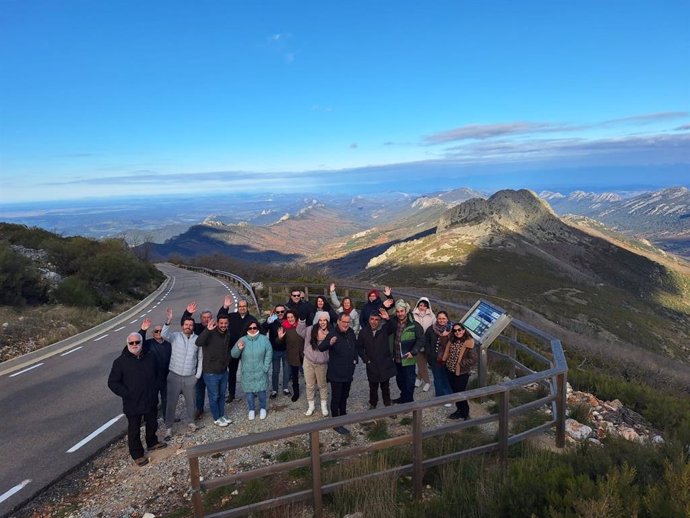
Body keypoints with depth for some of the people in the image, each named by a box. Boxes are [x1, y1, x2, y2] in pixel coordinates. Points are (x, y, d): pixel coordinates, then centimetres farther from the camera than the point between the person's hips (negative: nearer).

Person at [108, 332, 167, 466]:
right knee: (134, 430, 10)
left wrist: (155, 389, 1)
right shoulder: (120, 361, -14)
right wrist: (127, 394, -15)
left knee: (152, 424, 23)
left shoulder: (150, 357, -1)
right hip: (132, 404, -4)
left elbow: (157, 375, 12)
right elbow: (112, 382, -10)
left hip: (151, 401, 4)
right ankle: (137, 455, 28)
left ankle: (152, 443, 47)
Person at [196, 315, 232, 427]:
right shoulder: (210, 334, -21)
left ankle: (222, 416, 37)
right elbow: (198, 343, -41)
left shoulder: (227, 335, 2)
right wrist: (208, 330, -51)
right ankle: (216, 419, 26)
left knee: (222, 395, 20)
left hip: (223, 371, 6)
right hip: (211, 373, -6)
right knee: (214, 397, 9)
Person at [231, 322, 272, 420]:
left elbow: (269, 354, -5)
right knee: (249, 391, 11)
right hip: (247, 372, 1)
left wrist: (265, 368, -9)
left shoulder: (264, 339, -10)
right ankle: (251, 410, 31)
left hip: (260, 372, -1)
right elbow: (233, 355, -6)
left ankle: (263, 408, 32)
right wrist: (238, 348, -27)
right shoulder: (242, 340, -8)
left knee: (261, 390, 9)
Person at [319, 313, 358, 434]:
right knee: (336, 398, 2)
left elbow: (355, 346, 19)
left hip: (348, 371, 7)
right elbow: (321, 348, -33)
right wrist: (330, 343, -52)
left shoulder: (351, 333, 0)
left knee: (345, 396, 23)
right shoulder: (333, 334, -21)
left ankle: (343, 415, 42)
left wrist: (355, 359, 11)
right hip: (336, 373, -7)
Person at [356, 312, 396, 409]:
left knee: (385, 387, 12)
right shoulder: (363, 332, -3)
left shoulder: (385, 330, -5)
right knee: (373, 387, 12)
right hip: (372, 365, 0)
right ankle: (372, 405, 30)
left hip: (385, 364, 0)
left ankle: (388, 405, 26)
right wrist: (366, 359, -2)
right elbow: (359, 347, 6)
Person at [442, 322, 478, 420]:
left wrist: (461, 364, -15)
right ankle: (460, 410, 33)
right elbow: (447, 354, 17)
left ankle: (465, 413, 17)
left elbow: (473, 359, -19)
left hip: (462, 373, -6)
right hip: (451, 371, 6)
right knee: (455, 391, 16)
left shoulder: (468, 342, -17)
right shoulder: (452, 341, 4)